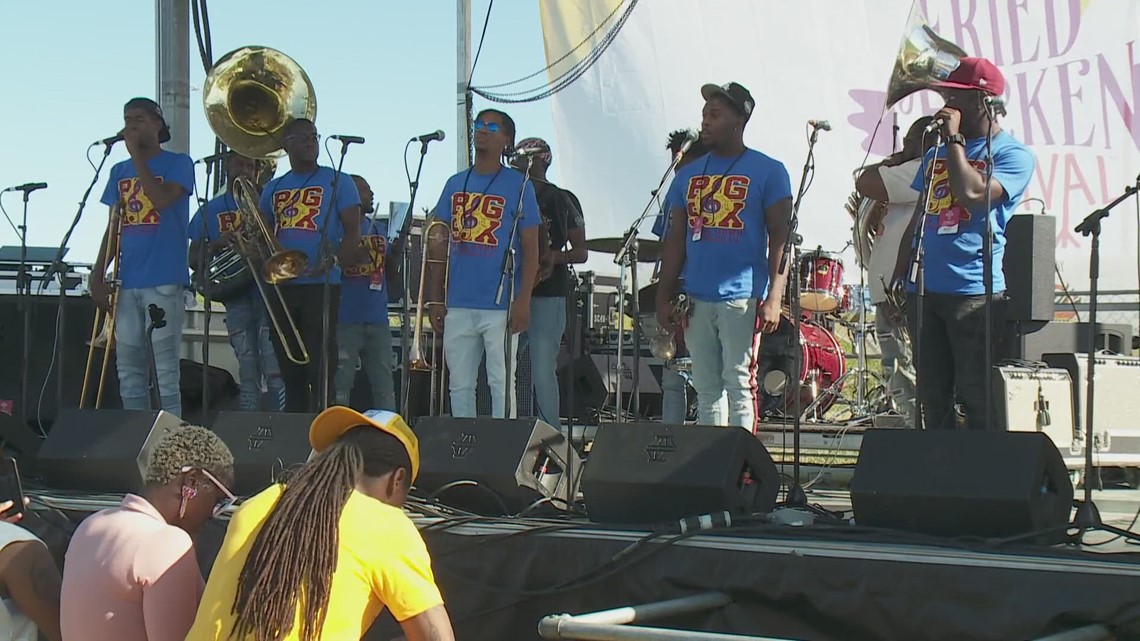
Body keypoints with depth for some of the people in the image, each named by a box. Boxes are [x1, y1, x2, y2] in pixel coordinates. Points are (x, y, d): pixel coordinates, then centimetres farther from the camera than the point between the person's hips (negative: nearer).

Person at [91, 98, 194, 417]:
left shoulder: (178, 163, 1)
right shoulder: (119, 171, 17)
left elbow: (161, 199, -19)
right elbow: (113, 228, 16)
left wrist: (136, 154, -11)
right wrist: (97, 276, 7)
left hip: (164, 281, -6)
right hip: (127, 282, 6)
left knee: (165, 368, -6)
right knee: (129, 371, 7)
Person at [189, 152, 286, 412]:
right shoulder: (209, 211, 15)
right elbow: (194, 260, 12)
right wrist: (216, 244, -7)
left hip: (266, 291, -2)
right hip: (236, 295, 2)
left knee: (274, 370, -12)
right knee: (248, 373, 1)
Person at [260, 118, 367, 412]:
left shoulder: (337, 182, 4)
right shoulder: (273, 188, 17)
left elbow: (353, 230, -2)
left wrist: (333, 260, -20)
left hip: (321, 286, -5)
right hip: (281, 287, 5)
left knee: (319, 367, -8)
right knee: (290, 369, 9)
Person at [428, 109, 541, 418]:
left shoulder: (518, 186, -1)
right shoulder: (455, 184, 12)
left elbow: (530, 248, -3)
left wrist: (523, 300, -12)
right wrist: (436, 299, 8)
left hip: (501, 307, -4)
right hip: (458, 306, 5)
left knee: (501, 383, -1)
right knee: (459, 384, 9)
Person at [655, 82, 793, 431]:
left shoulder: (768, 172, 0)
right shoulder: (689, 175, 14)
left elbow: (780, 239, -5)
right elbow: (676, 240, 15)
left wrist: (774, 297, -14)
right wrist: (664, 298, 8)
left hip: (743, 298, -5)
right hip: (696, 298, 5)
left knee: (739, 383, -5)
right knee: (706, 388, 8)